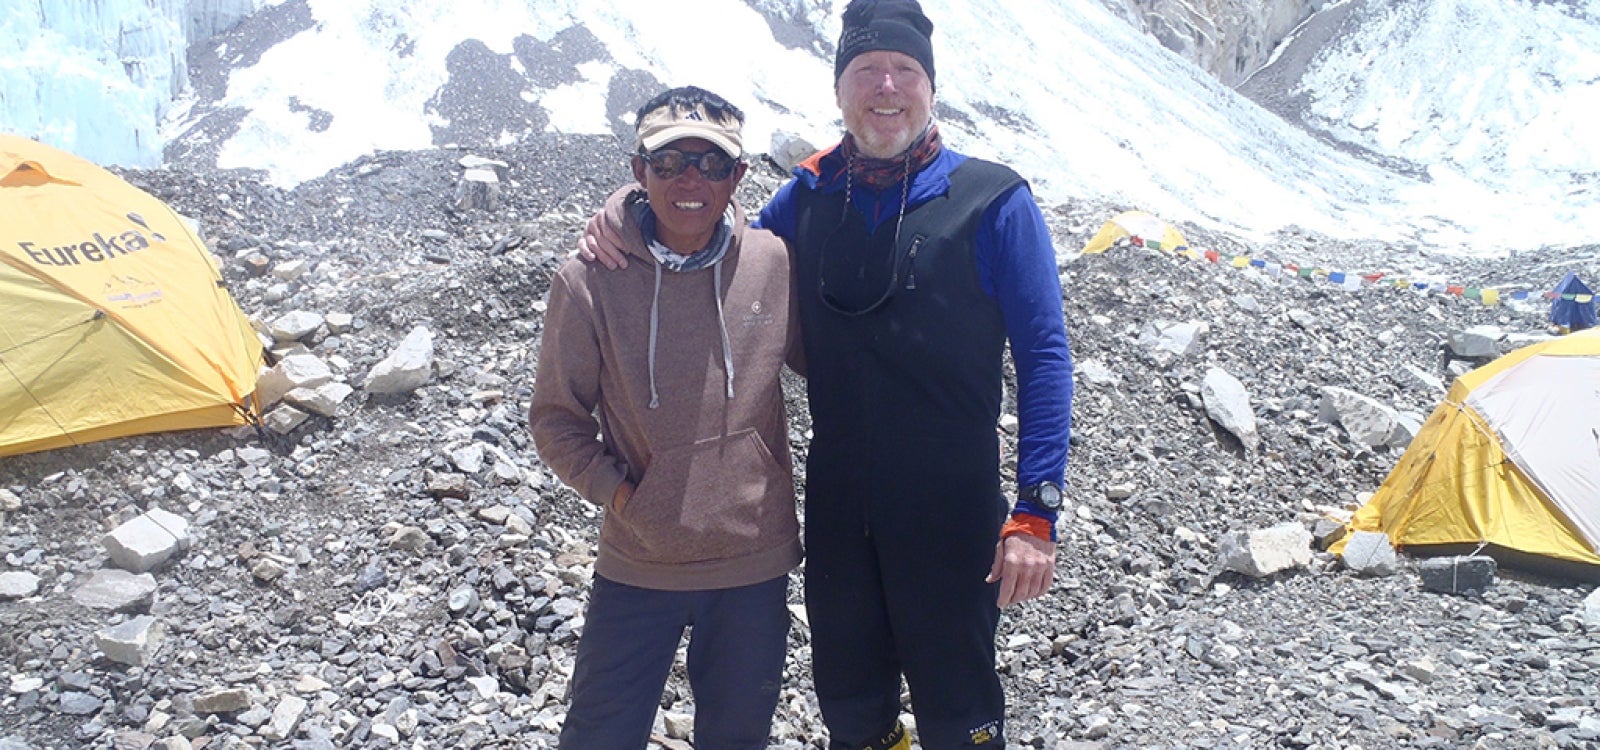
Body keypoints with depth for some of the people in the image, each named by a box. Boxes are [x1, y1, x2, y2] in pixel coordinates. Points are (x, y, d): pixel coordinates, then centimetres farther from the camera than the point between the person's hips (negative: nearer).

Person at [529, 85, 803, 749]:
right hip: (637, 564, -1)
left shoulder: (775, 264, -7)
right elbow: (556, 416, -3)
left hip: (756, 563, 2)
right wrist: (615, 489, -12)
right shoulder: (589, 281, -13)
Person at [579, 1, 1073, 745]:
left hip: (950, 510, -4)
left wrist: (1036, 510, -17)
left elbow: (1044, 357, -10)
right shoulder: (808, 196, 2)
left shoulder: (992, 201, -10)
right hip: (836, 505, 4)